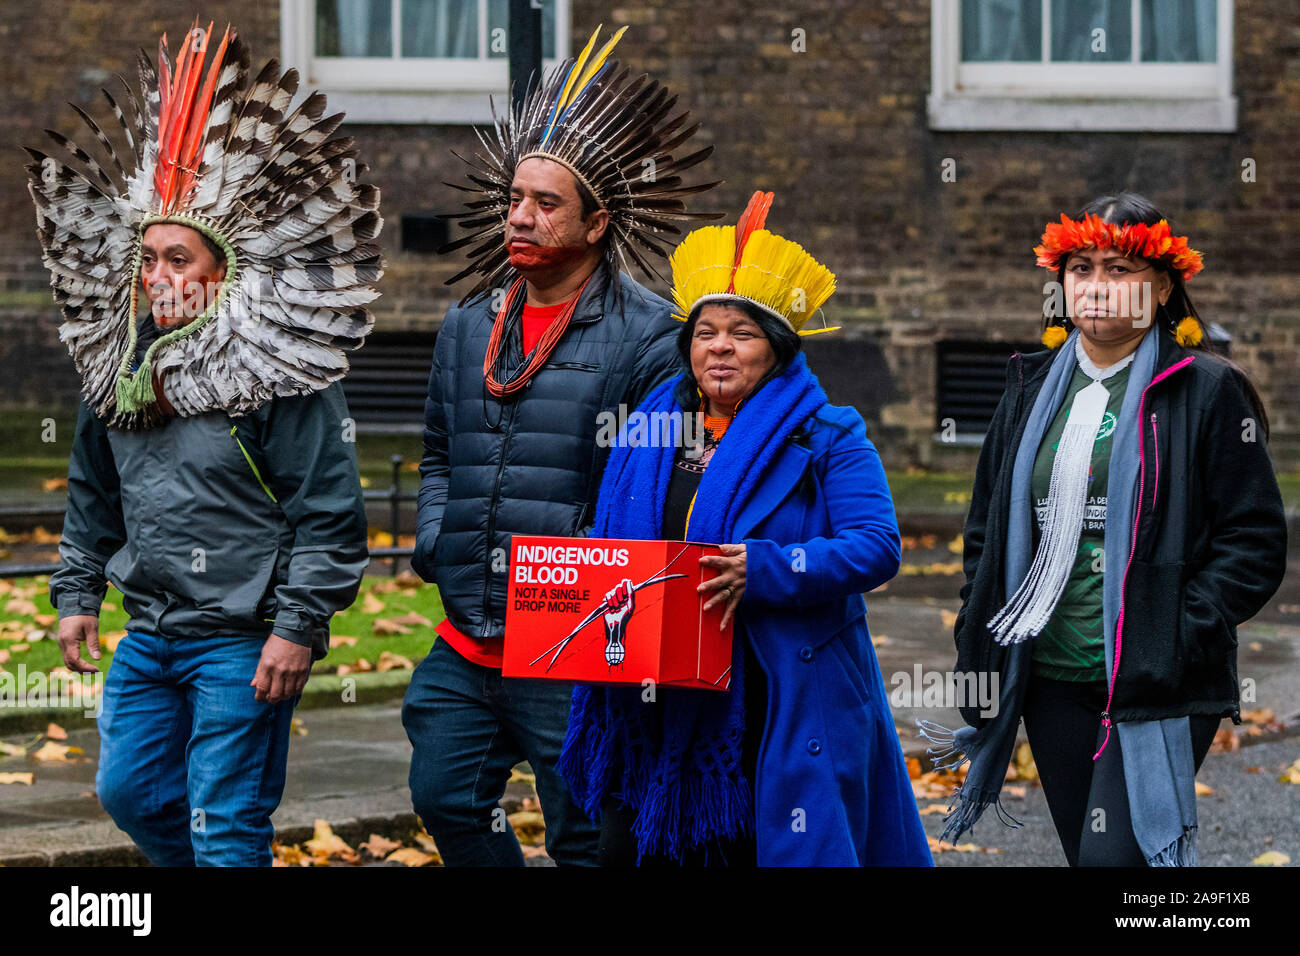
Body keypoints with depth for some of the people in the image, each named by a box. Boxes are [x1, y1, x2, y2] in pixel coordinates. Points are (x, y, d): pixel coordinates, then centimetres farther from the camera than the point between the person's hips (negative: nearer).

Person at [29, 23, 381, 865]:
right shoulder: (119, 366, 8)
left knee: (226, 824, -4)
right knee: (128, 790, 15)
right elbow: (93, 496, 21)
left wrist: (299, 627, -17)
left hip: (241, 639, -7)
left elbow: (328, 510, -14)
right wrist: (76, 594, 17)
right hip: (149, 633, 7)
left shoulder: (282, 370, -13)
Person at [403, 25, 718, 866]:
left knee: (585, 837, 2)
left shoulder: (646, 335, -7)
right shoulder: (470, 326, 13)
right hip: (467, 640, 6)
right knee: (446, 798, 11)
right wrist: (434, 544, 7)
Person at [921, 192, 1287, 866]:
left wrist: (1173, 642, -15)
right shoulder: (1032, 389, 13)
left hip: (1157, 689, -5)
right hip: (1052, 682, 5)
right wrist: (978, 660, 9)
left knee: (1113, 855, -16)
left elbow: (1255, 544, -5)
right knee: (1086, 854, 11)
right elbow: (986, 532, 18)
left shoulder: (1208, 391, -3)